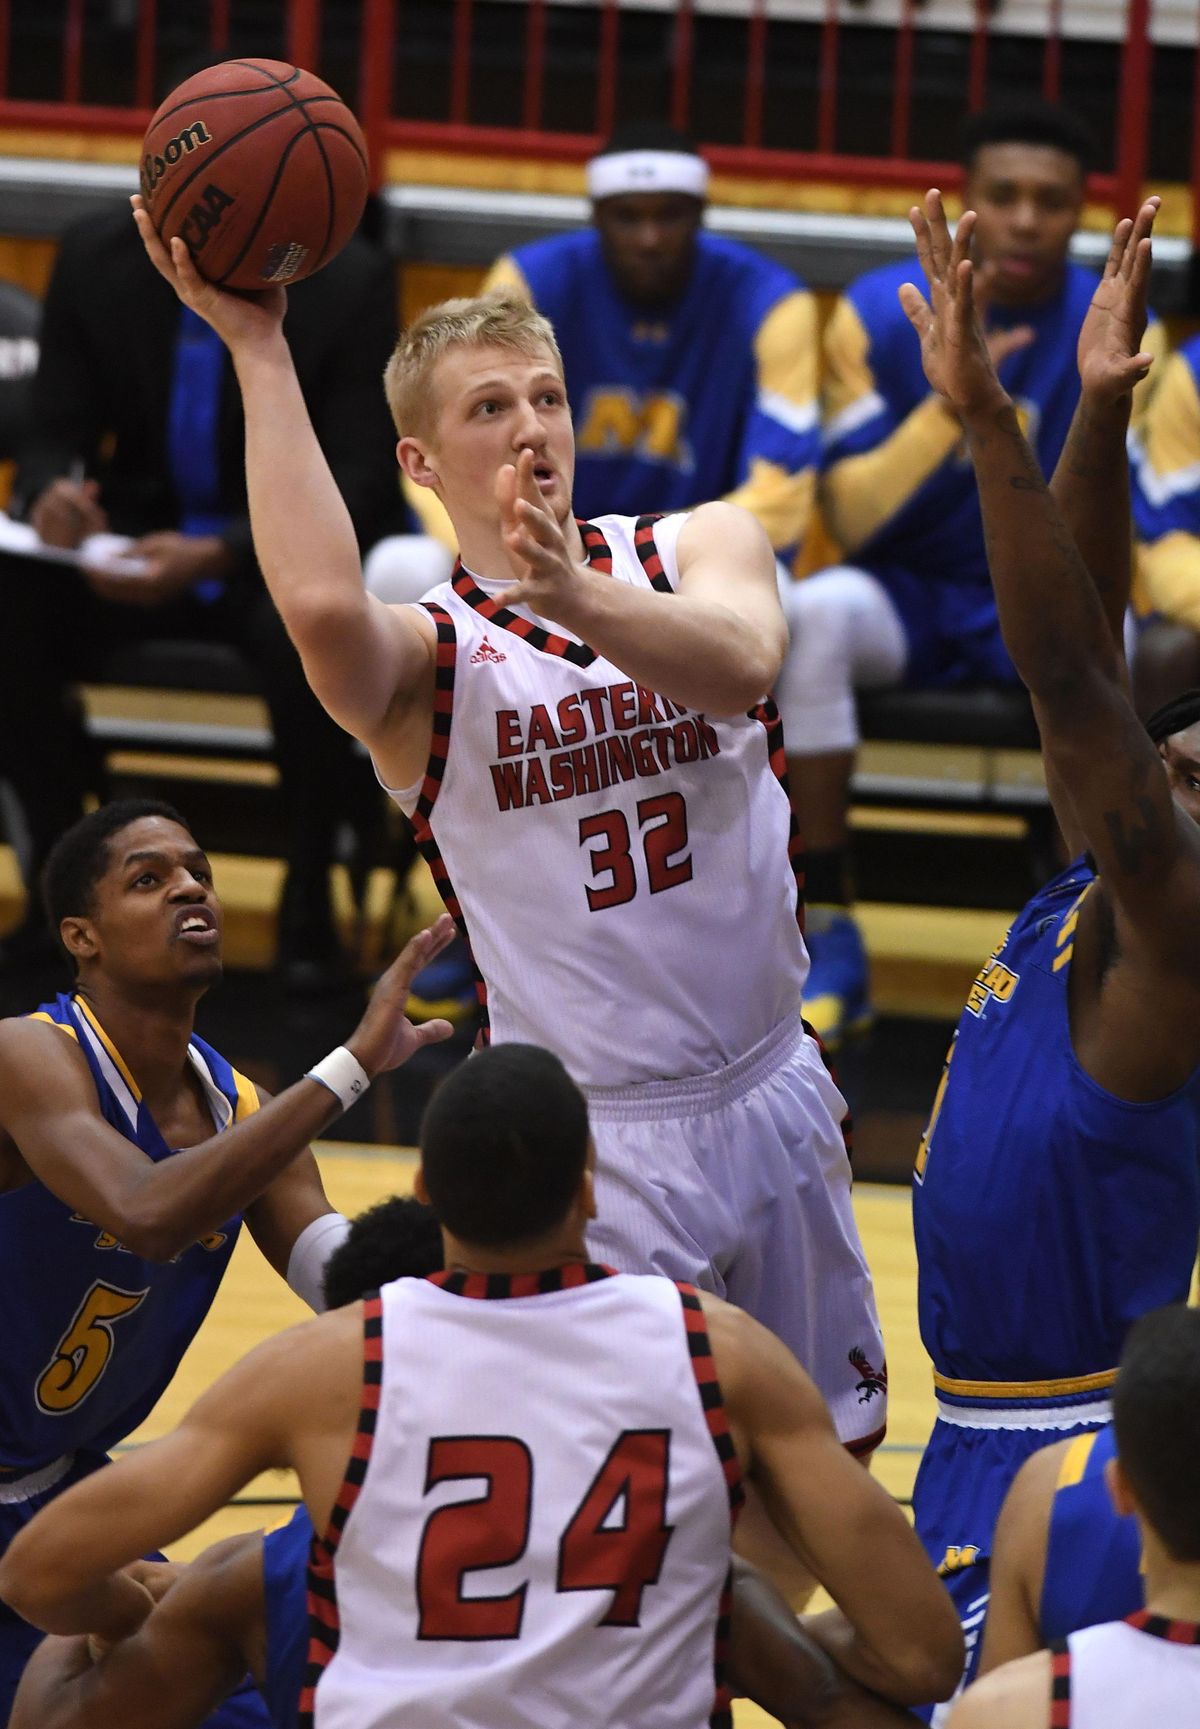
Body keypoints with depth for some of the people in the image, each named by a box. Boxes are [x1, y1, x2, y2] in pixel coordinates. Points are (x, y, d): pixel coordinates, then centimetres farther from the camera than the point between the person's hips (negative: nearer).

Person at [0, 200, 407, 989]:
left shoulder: (348, 282, -14)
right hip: (139, 529, 3)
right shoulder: (96, 256, -5)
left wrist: (218, 556, -32)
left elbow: (361, 485, -16)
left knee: (306, 634, -37)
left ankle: (308, 899, -13)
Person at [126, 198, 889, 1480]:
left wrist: (577, 596, -45)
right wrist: (258, 348, -32)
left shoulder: (698, 549, 0)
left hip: (774, 1095, 4)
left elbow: (744, 662, -25)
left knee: (826, 1448, 16)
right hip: (591, 1136, -4)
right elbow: (320, 604, -34)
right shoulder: (430, 654, -9)